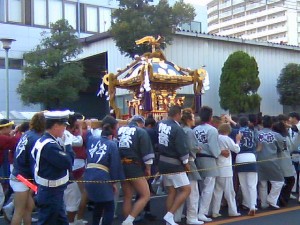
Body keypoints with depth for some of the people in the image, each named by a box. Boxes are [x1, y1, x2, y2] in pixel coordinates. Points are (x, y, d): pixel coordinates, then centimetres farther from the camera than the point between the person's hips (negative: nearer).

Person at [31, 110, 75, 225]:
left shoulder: (44, 141, 8)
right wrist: (68, 144, -14)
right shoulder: (49, 146, -25)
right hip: (51, 193, -10)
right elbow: (67, 162, -24)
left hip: (52, 192, 10)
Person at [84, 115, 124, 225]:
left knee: (98, 205, 24)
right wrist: (114, 182, 7)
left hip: (89, 177, 6)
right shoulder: (112, 144, -2)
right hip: (102, 178, -6)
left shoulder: (91, 139, 11)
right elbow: (114, 165, -3)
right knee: (109, 208, 4)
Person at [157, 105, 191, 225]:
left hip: (162, 163, 8)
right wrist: (186, 163, -3)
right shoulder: (177, 129, -18)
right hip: (174, 164, -8)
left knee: (171, 192, 14)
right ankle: (169, 215, -9)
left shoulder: (160, 124, 4)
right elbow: (181, 148, -16)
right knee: (186, 189, -3)